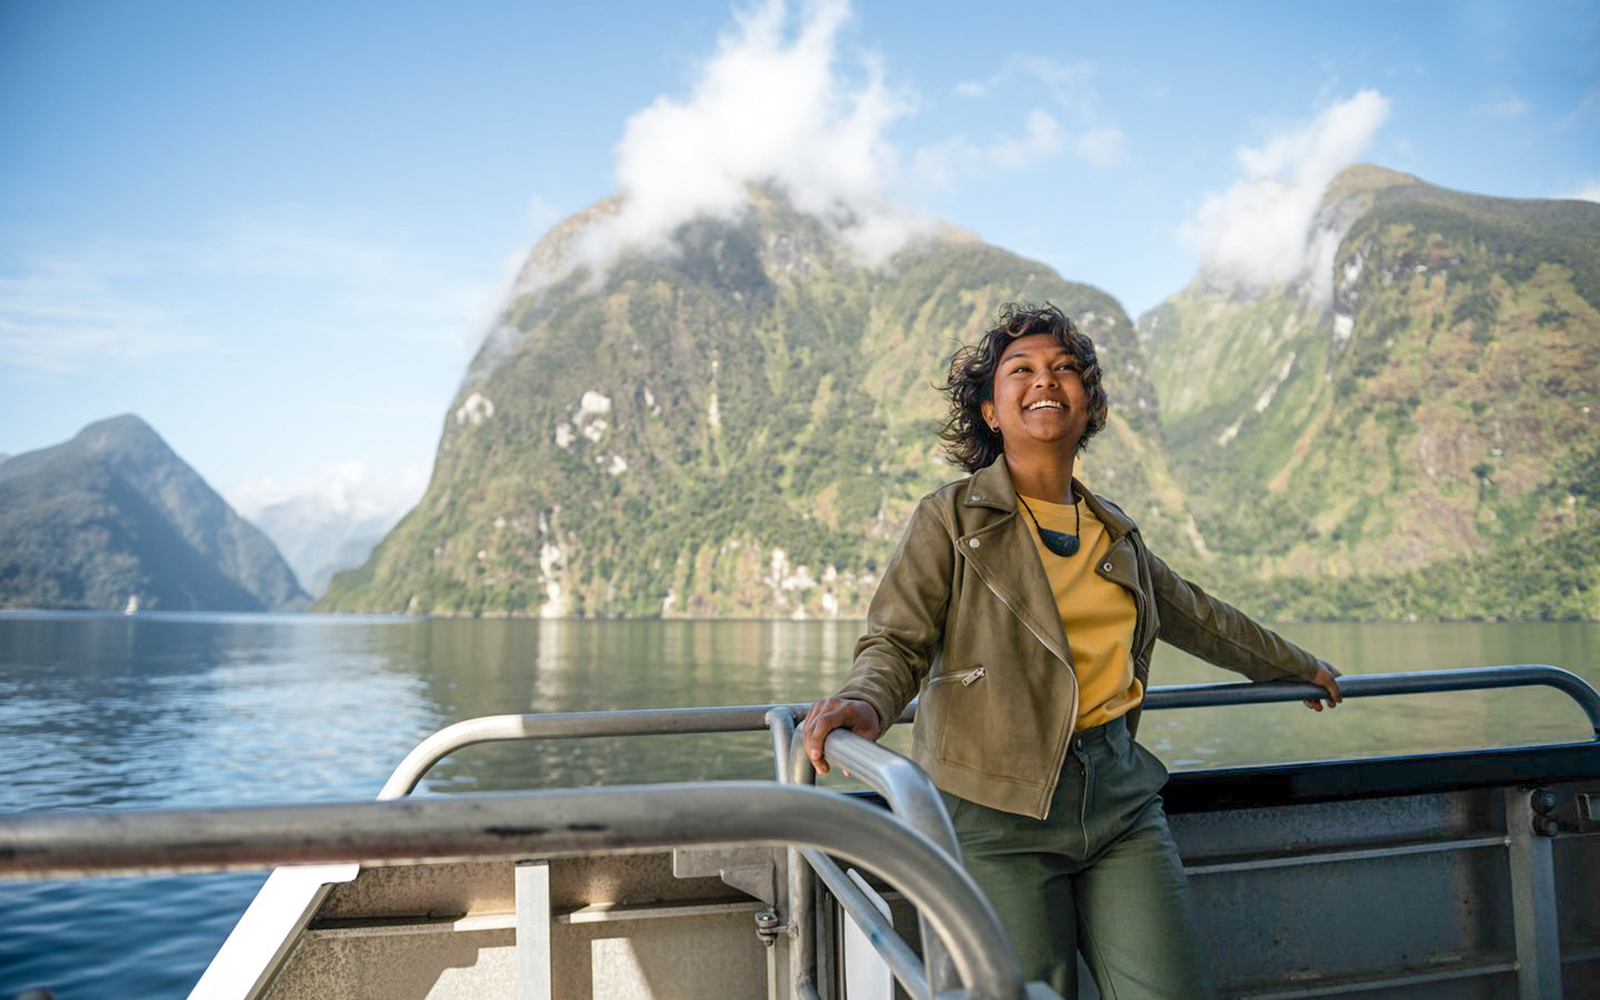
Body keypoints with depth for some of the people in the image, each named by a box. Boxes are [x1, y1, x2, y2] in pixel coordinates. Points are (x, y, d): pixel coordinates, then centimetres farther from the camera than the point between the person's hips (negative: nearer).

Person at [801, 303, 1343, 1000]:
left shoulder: (1116, 532, 15)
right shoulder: (950, 519, 0)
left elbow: (1200, 620, 31)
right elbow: (896, 641, -8)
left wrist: (1300, 666, 43)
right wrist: (865, 704, -30)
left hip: (1119, 793, 5)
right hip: (995, 807, -4)